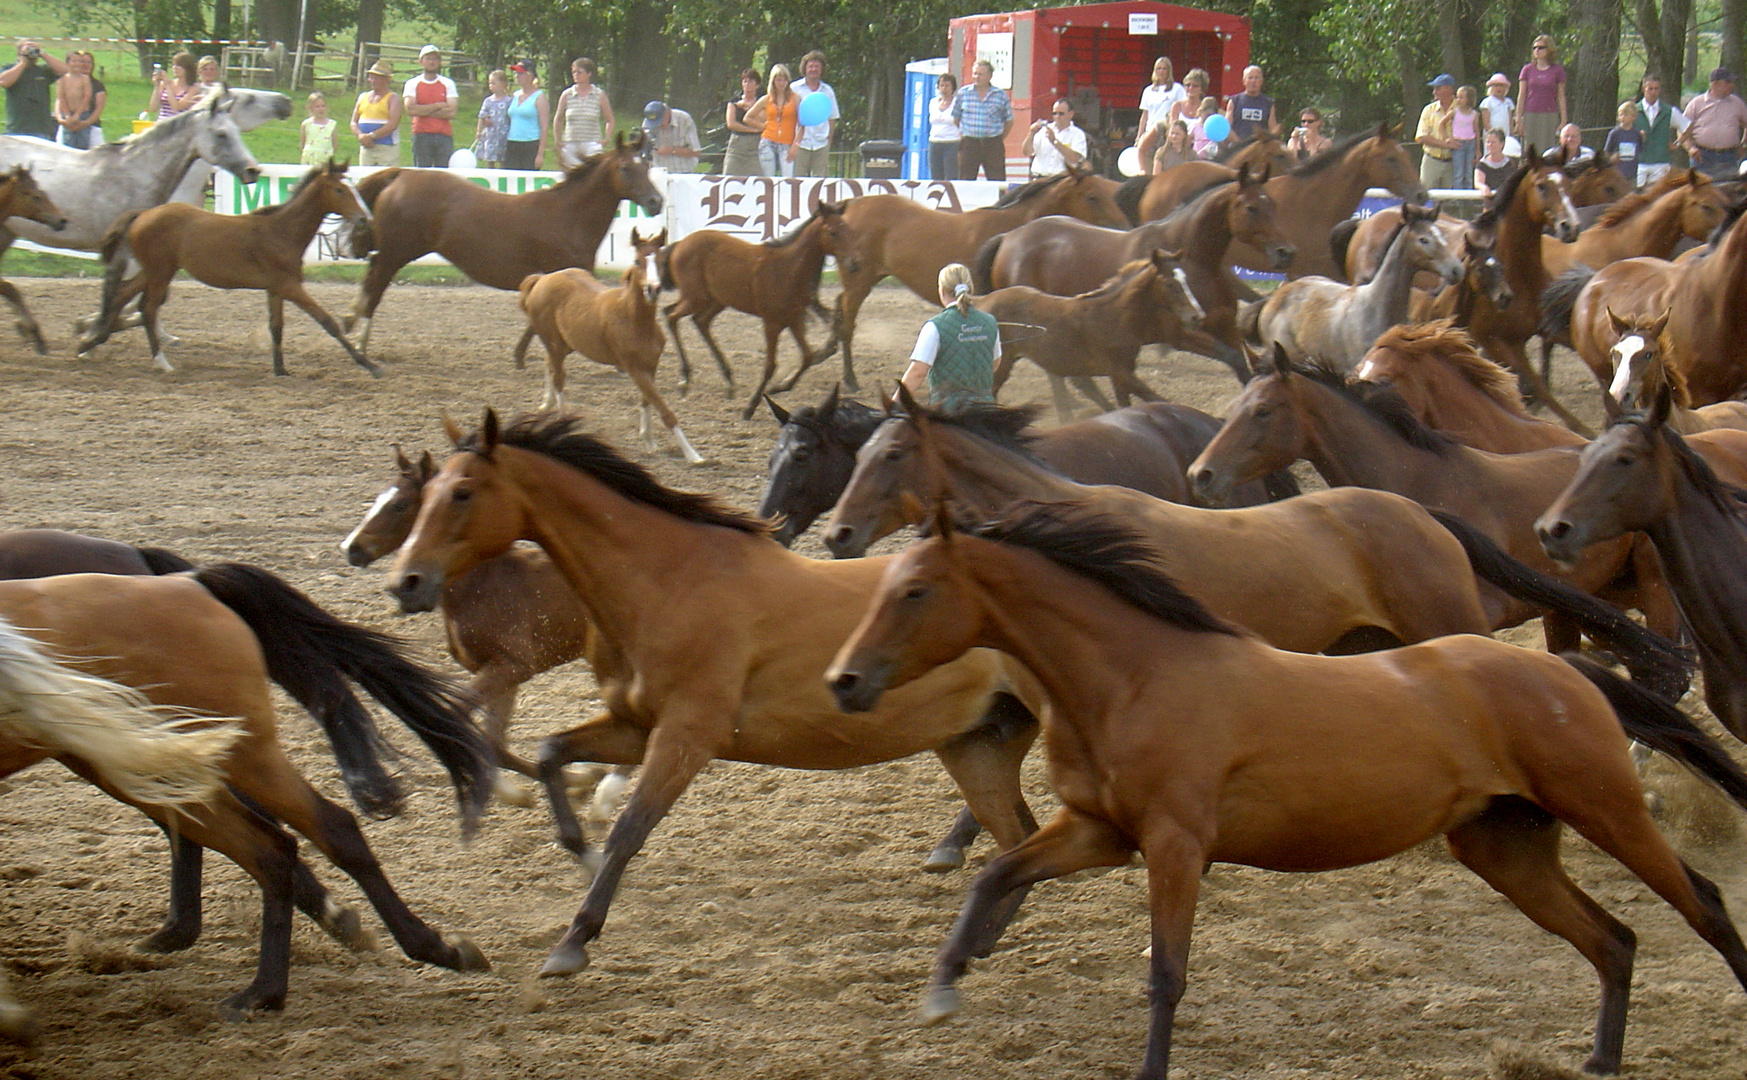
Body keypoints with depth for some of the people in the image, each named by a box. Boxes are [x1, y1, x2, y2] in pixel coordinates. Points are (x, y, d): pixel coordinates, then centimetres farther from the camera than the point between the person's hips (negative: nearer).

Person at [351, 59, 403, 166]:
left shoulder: (393, 98, 1)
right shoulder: (363, 97, 18)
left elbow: (392, 125, -11)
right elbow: (354, 122, 15)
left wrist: (371, 136, -17)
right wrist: (360, 135, -8)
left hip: (387, 149, -5)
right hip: (366, 148, 5)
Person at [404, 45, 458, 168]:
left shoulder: (448, 83, 9)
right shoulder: (412, 84, 7)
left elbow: (451, 112, -3)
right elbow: (410, 110, -8)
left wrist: (424, 111, -5)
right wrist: (437, 106, -6)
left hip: (444, 136, 1)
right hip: (421, 136, -1)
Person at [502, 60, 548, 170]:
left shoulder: (538, 97, -3)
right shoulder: (514, 96, 16)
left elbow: (544, 127, -7)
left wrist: (540, 154, -13)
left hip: (531, 146, -6)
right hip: (512, 147, 6)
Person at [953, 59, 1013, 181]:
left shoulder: (1001, 95, 2)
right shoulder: (963, 93, 4)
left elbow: (1009, 120, 10)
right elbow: (955, 118, 11)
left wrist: (1001, 139, 6)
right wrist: (960, 137, 7)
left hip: (993, 144, -1)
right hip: (969, 143, 1)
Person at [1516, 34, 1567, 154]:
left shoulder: (1558, 70, 4)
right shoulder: (1527, 69, 7)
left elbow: (1561, 97, 6)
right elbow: (1521, 96, 8)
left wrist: (1564, 121, 1)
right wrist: (1518, 120, 3)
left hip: (1550, 117, -1)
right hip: (1530, 116, 1)